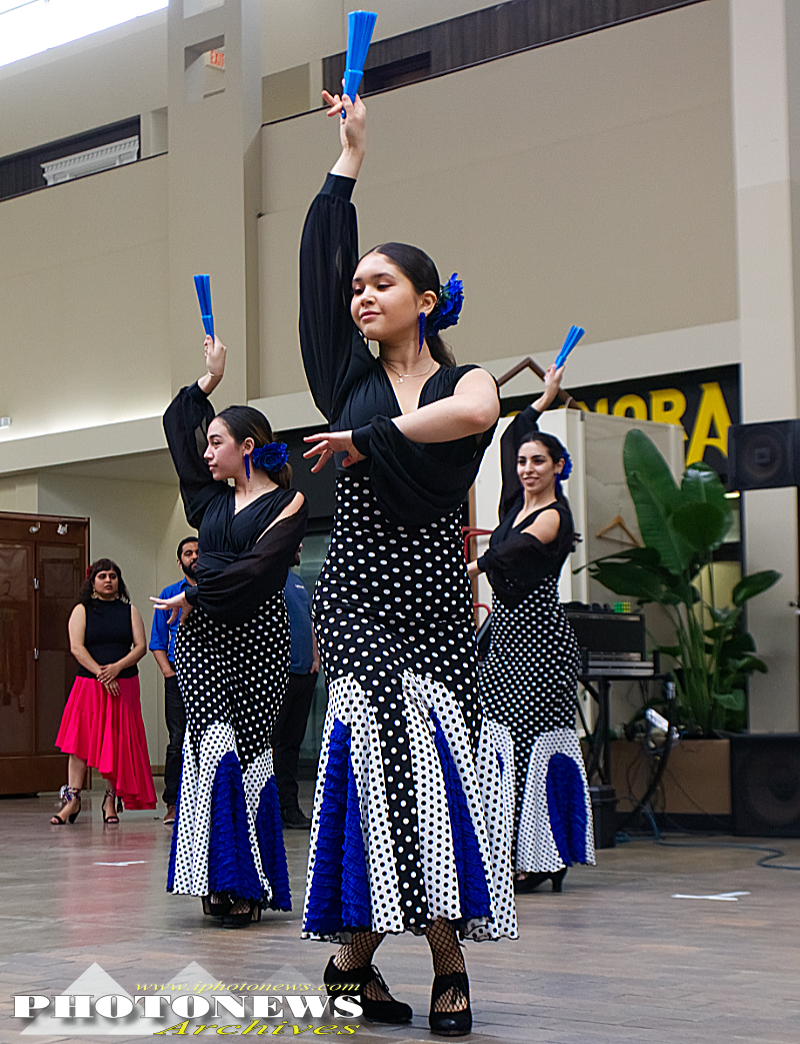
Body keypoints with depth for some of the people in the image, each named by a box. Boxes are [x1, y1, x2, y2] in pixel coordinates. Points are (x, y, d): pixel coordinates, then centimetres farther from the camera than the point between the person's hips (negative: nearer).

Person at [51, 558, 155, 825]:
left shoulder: (129, 611, 10)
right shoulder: (82, 611, 6)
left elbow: (141, 646, 2)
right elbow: (76, 647, -5)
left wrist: (117, 667, -14)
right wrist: (100, 673, -16)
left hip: (123, 685, 1)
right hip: (88, 683, -1)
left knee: (118, 742, -1)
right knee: (80, 739, -9)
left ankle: (111, 799, 6)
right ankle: (72, 800, -10)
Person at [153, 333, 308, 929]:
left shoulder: (288, 502, 0)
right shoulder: (213, 498, 16)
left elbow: (257, 568, -12)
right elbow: (177, 427, 25)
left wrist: (193, 598, -10)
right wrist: (209, 381, 20)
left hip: (256, 634, -4)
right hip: (202, 634, 4)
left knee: (246, 748, -5)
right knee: (215, 747, -6)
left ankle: (247, 883, -1)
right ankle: (219, 879, -5)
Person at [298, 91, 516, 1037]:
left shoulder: (464, 377, 6)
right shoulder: (352, 375, 10)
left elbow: (475, 413, -21)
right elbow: (319, 256, 7)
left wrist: (366, 439, -13)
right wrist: (349, 156, 11)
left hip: (431, 594, 0)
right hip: (358, 593, 0)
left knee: (430, 756, -5)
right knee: (400, 746, -15)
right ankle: (446, 966, -12)